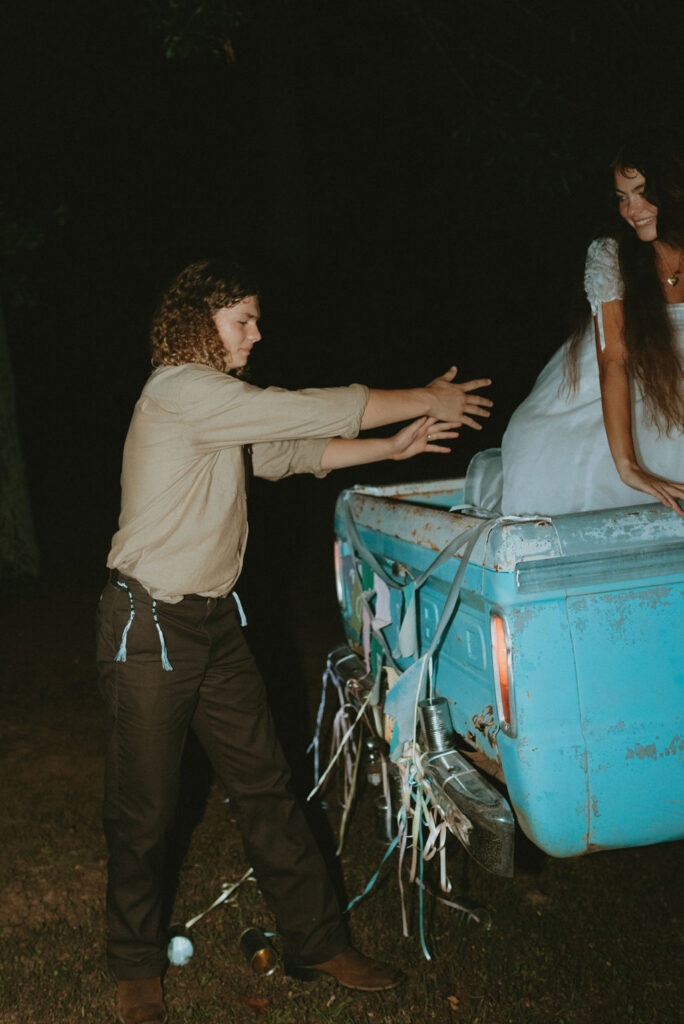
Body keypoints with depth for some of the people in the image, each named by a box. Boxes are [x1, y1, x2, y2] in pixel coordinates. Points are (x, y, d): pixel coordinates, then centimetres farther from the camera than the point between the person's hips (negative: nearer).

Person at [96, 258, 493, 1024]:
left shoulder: (216, 403, 15)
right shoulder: (179, 390, -17)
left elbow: (287, 453, 14)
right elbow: (305, 414, -20)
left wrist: (390, 448, 4)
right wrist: (424, 399, -12)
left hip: (213, 619, 9)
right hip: (150, 626, -9)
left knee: (264, 783, 11)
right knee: (144, 809, 5)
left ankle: (317, 942, 22)